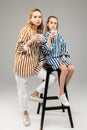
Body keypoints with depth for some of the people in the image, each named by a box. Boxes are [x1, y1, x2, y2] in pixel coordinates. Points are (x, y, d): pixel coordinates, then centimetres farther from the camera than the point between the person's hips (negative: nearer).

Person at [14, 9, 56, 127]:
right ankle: (25, 113, 25)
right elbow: (19, 47, -14)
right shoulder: (25, 30, -10)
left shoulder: (40, 31, 10)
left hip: (35, 63, 6)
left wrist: (42, 60, 15)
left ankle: (34, 94, 15)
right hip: (23, 63, -6)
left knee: (52, 78, -5)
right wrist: (31, 40, -25)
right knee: (23, 89, 4)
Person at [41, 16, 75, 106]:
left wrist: (64, 55, 2)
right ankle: (61, 94, -17)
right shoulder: (46, 36, -5)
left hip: (59, 57, 6)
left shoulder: (59, 36, 11)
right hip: (51, 58, -6)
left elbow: (64, 46, 18)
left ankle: (63, 91, -2)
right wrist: (49, 38, -21)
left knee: (71, 68, -17)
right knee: (64, 68, -30)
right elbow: (46, 50, -14)